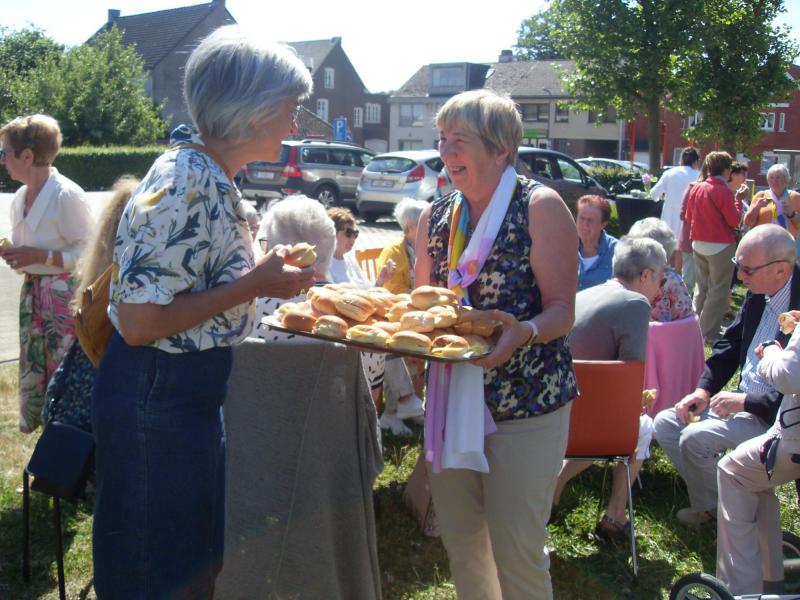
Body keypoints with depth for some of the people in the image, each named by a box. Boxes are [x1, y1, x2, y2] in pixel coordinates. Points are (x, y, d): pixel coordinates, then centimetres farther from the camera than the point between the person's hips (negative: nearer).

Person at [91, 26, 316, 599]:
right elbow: (139, 320, -27)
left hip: (194, 392, 9)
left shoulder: (212, 176, 5)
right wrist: (254, 285, -22)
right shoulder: (185, 186, -24)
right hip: (156, 398, -9)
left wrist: (265, 271, 8)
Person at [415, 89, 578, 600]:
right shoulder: (436, 217, 8)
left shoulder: (540, 208, -9)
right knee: (460, 542, 15)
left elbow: (562, 309, -13)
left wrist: (523, 332, -33)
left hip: (527, 402, -6)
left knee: (517, 551, 1)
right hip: (451, 397, 6)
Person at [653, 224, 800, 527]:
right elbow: (730, 343, 14)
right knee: (664, 423, 1)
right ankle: (712, 494, 10)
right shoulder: (758, 293, 1)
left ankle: (709, 507, 5)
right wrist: (703, 390, 4)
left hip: (775, 415, -9)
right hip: (743, 401, 9)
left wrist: (745, 401, -22)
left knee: (696, 438, -23)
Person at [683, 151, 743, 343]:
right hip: (720, 246, -7)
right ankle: (710, 334, 1)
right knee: (718, 291, 0)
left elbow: (688, 217, 12)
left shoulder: (697, 188, 4)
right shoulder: (723, 191, -15)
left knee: (702, 289, 18)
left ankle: (696, 327, 24)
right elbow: (734, 221, -12)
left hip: (698, 244, 7)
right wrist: (738, 204, 2)